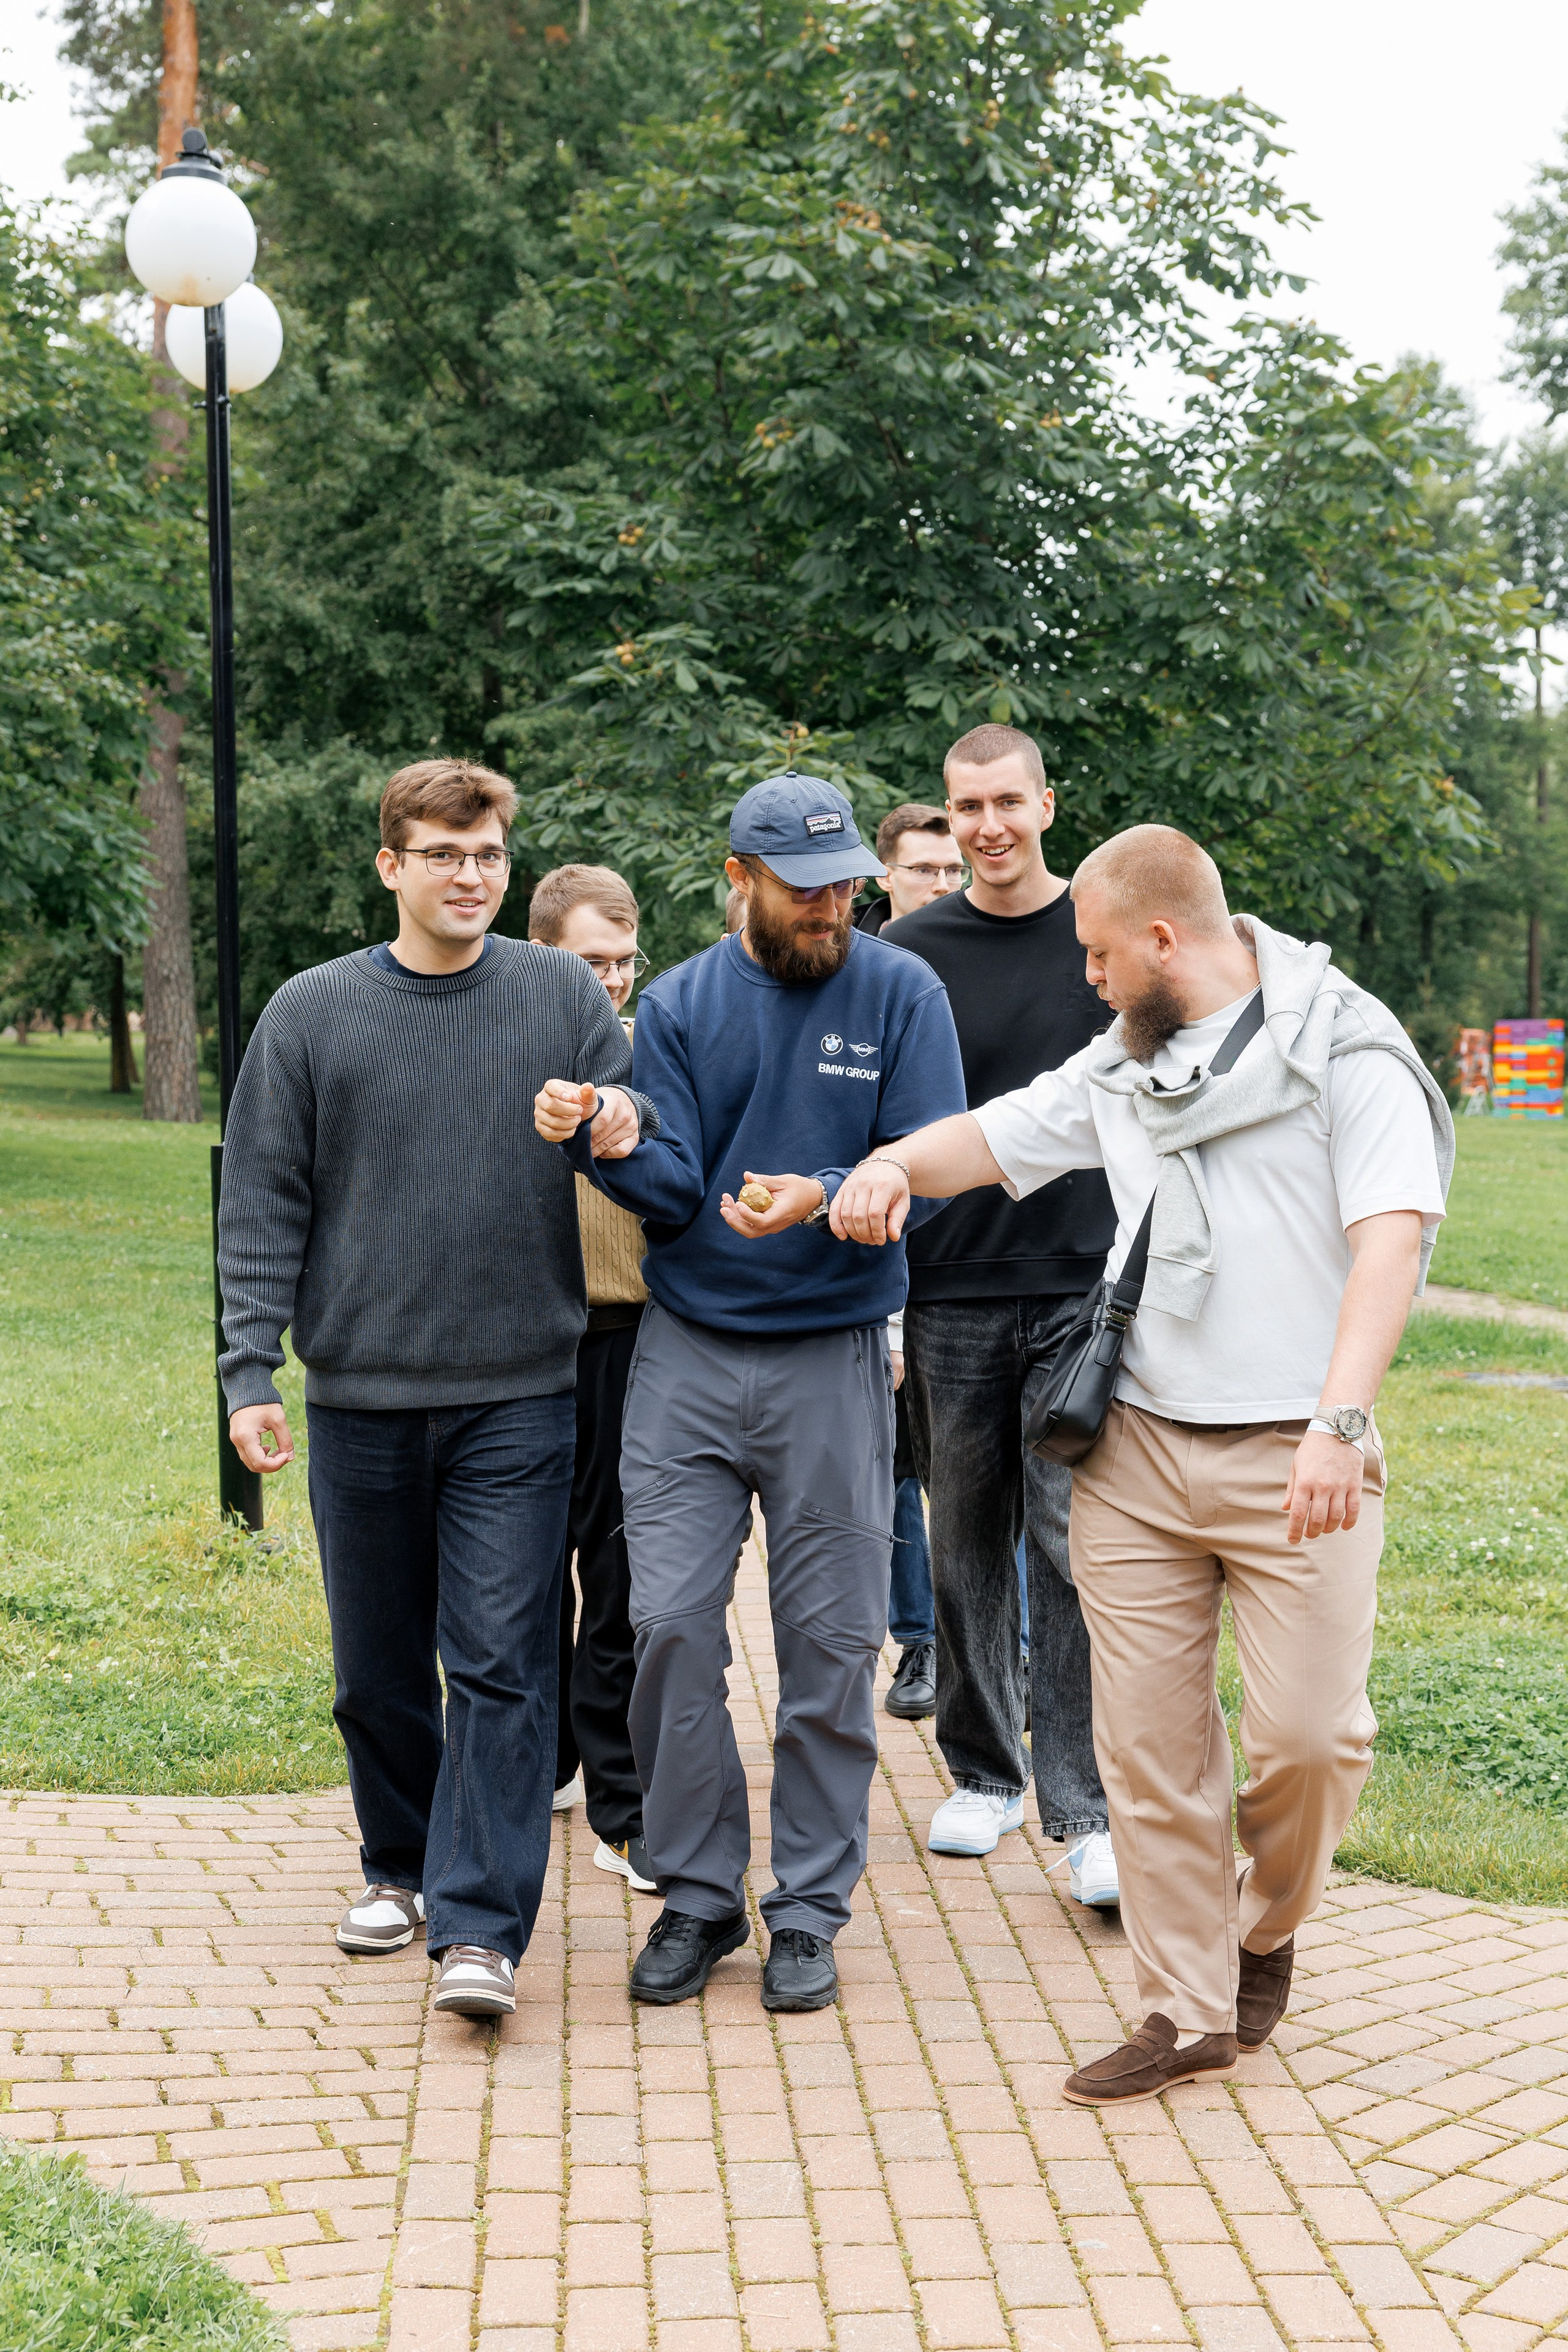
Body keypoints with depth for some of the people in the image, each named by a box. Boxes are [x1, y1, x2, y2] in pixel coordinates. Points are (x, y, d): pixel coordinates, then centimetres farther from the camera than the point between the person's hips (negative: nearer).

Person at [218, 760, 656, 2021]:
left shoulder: (566, 995, 4)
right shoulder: (312, 1013, 4)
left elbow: (654, 1149, 6)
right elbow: (265, 1206, 4)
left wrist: (627, 1121, -18)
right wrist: (250, 1370, -2)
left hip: (520, 1397, -1)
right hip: (360, 1397, 2)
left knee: (502, 1664, -6)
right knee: (379, 1666, 13)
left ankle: (481, 1926, -4)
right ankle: (401, 1867, 33)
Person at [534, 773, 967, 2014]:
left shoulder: (901, 993, -1)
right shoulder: (679, 1006, 6)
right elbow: (669, 1187, 0)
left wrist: (824, 1200, -26)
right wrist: (594, 1136, -20)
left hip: (835, 1361, -1)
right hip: (687, 1354, 2)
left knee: (830, 1645, 3)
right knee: (672, 1626, -2)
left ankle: (810, 1911, 17)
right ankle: (698, 1893, 15)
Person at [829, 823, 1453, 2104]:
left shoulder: (1347, 1048, -6)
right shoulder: (1123, 1066, 14)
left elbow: (1390, 1240, -16)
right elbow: (993, 1134, 21)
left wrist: (1339, 1420, -29)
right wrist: (894, 1163, -3)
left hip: (1294, 1457, -5)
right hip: (1137, 1452, 5)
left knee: (1309, 1732, -7)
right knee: (1149, 1743, 3)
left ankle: (1264, 1928, 24)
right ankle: (1189, 2013, 15)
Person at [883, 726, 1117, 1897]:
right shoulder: (912, 951, 5)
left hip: (1085, 1290, -2)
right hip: (952, 1297, 2)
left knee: (1074, 1547, -7)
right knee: (970, 1546, 10)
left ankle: (1086, 1809, -2)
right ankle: (986, 1773, 25)